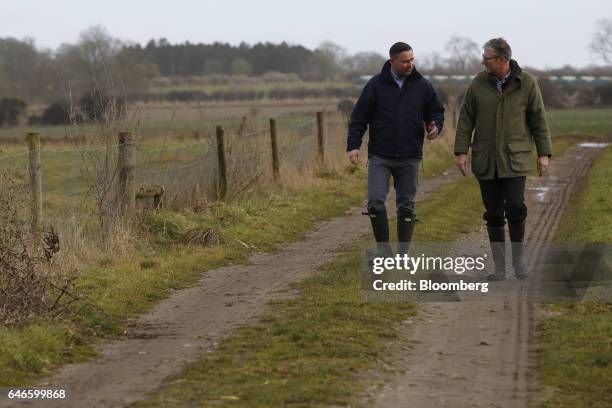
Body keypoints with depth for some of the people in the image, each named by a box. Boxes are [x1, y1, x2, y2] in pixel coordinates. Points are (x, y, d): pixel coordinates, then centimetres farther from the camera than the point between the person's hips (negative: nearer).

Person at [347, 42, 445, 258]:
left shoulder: (422, 85, 4)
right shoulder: (376, 84, -1)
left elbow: (436, 111, 14)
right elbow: (359, 117, 0)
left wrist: (435, 126, -8)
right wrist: (353, 145, -9)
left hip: (409, 158, 2)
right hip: (380, 157, -2)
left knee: (406, 206, 6)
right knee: (375, 202, -10)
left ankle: (403, 255, 16)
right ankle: (384, 251, 3)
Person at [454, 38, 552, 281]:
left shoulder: (526, 83, -2)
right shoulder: (479, 83, 2)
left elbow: (538, 120, 1)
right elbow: (466, 119, 4)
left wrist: (544, 154, -1)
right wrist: (461, 151, -3)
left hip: (515, 160, -2)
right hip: (485, 160, 2)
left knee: (515, 207, -14)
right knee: (493, 214, 4)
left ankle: (518, 255, 9)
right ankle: (499, 267, 12)